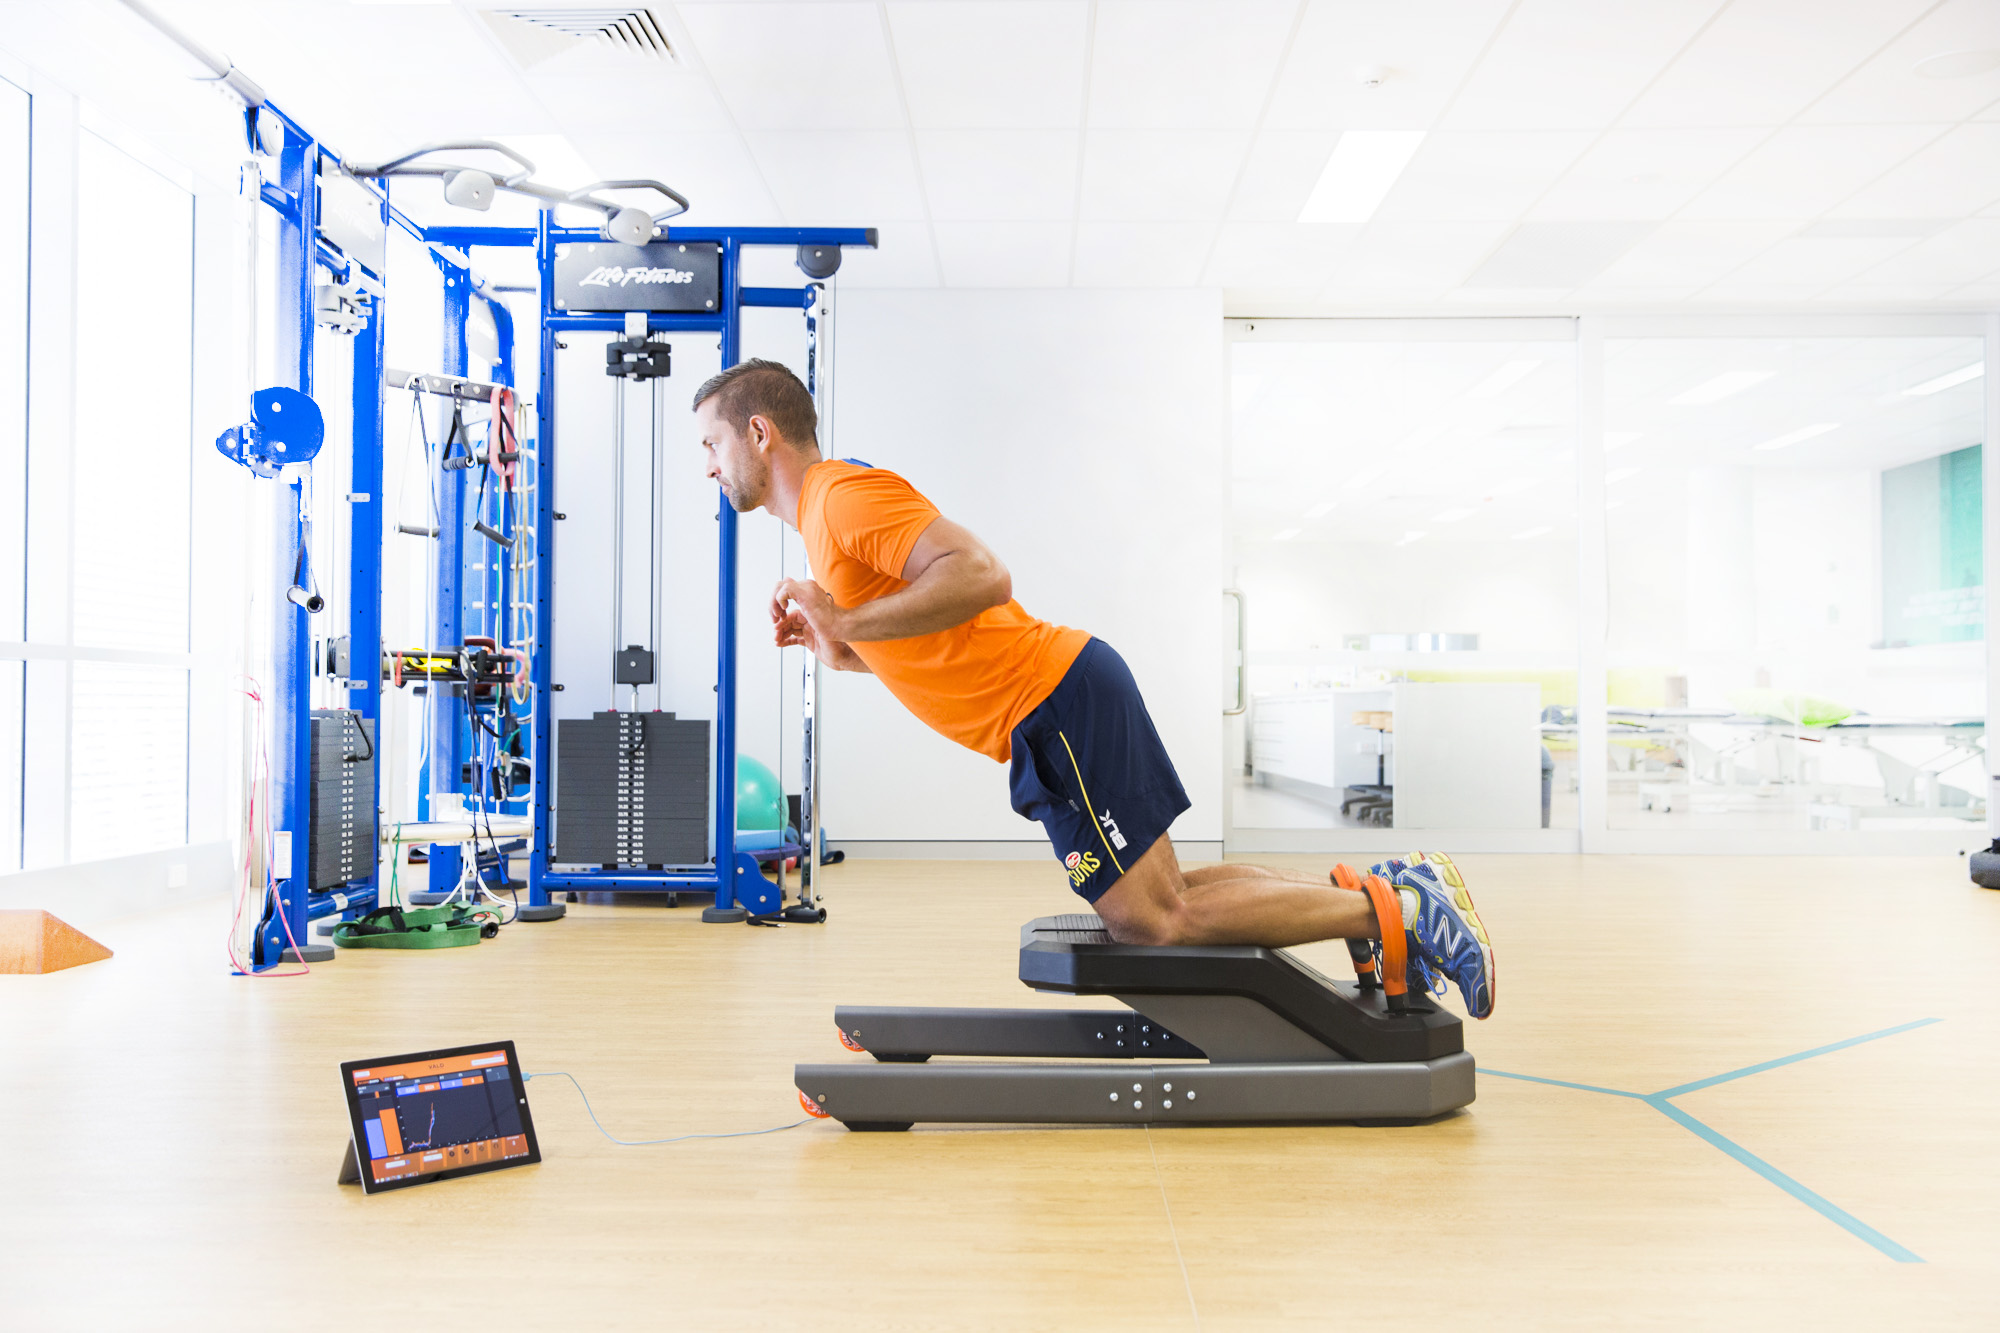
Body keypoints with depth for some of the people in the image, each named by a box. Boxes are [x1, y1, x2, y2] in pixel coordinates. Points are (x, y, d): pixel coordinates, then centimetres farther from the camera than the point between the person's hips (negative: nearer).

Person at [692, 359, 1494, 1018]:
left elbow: (981, 575, -26)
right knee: (1139, 907, 10)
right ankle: (1358, 891, 15)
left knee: (1154, 919, -8)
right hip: (1052, 708, 10)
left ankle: (1390, 909, 0)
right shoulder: (828, 513, 21)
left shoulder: (843, 495, -10)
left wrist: (847, 620, -20)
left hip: (1057, 705, -10)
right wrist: (838, 653, 13)